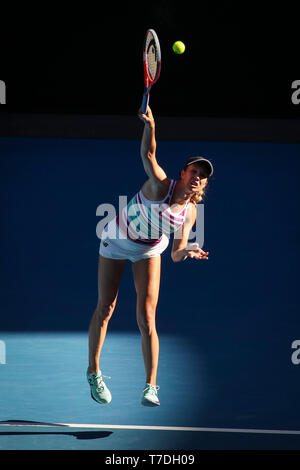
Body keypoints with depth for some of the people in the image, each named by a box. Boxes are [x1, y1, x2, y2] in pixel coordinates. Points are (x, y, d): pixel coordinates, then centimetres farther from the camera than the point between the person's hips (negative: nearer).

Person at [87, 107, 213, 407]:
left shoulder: (190, 212, -16)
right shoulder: (160, 186, -28)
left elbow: (175, 254, -14)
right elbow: (148, 154, -45)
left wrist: (185, 252, -36)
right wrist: (150, 127, -61)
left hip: (149, 250, 3)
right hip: (117, 241, -3)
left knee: (147, 316, -8)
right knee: (105, 309, 3)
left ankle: (150, 386, -5)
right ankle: (93, 372, 21)